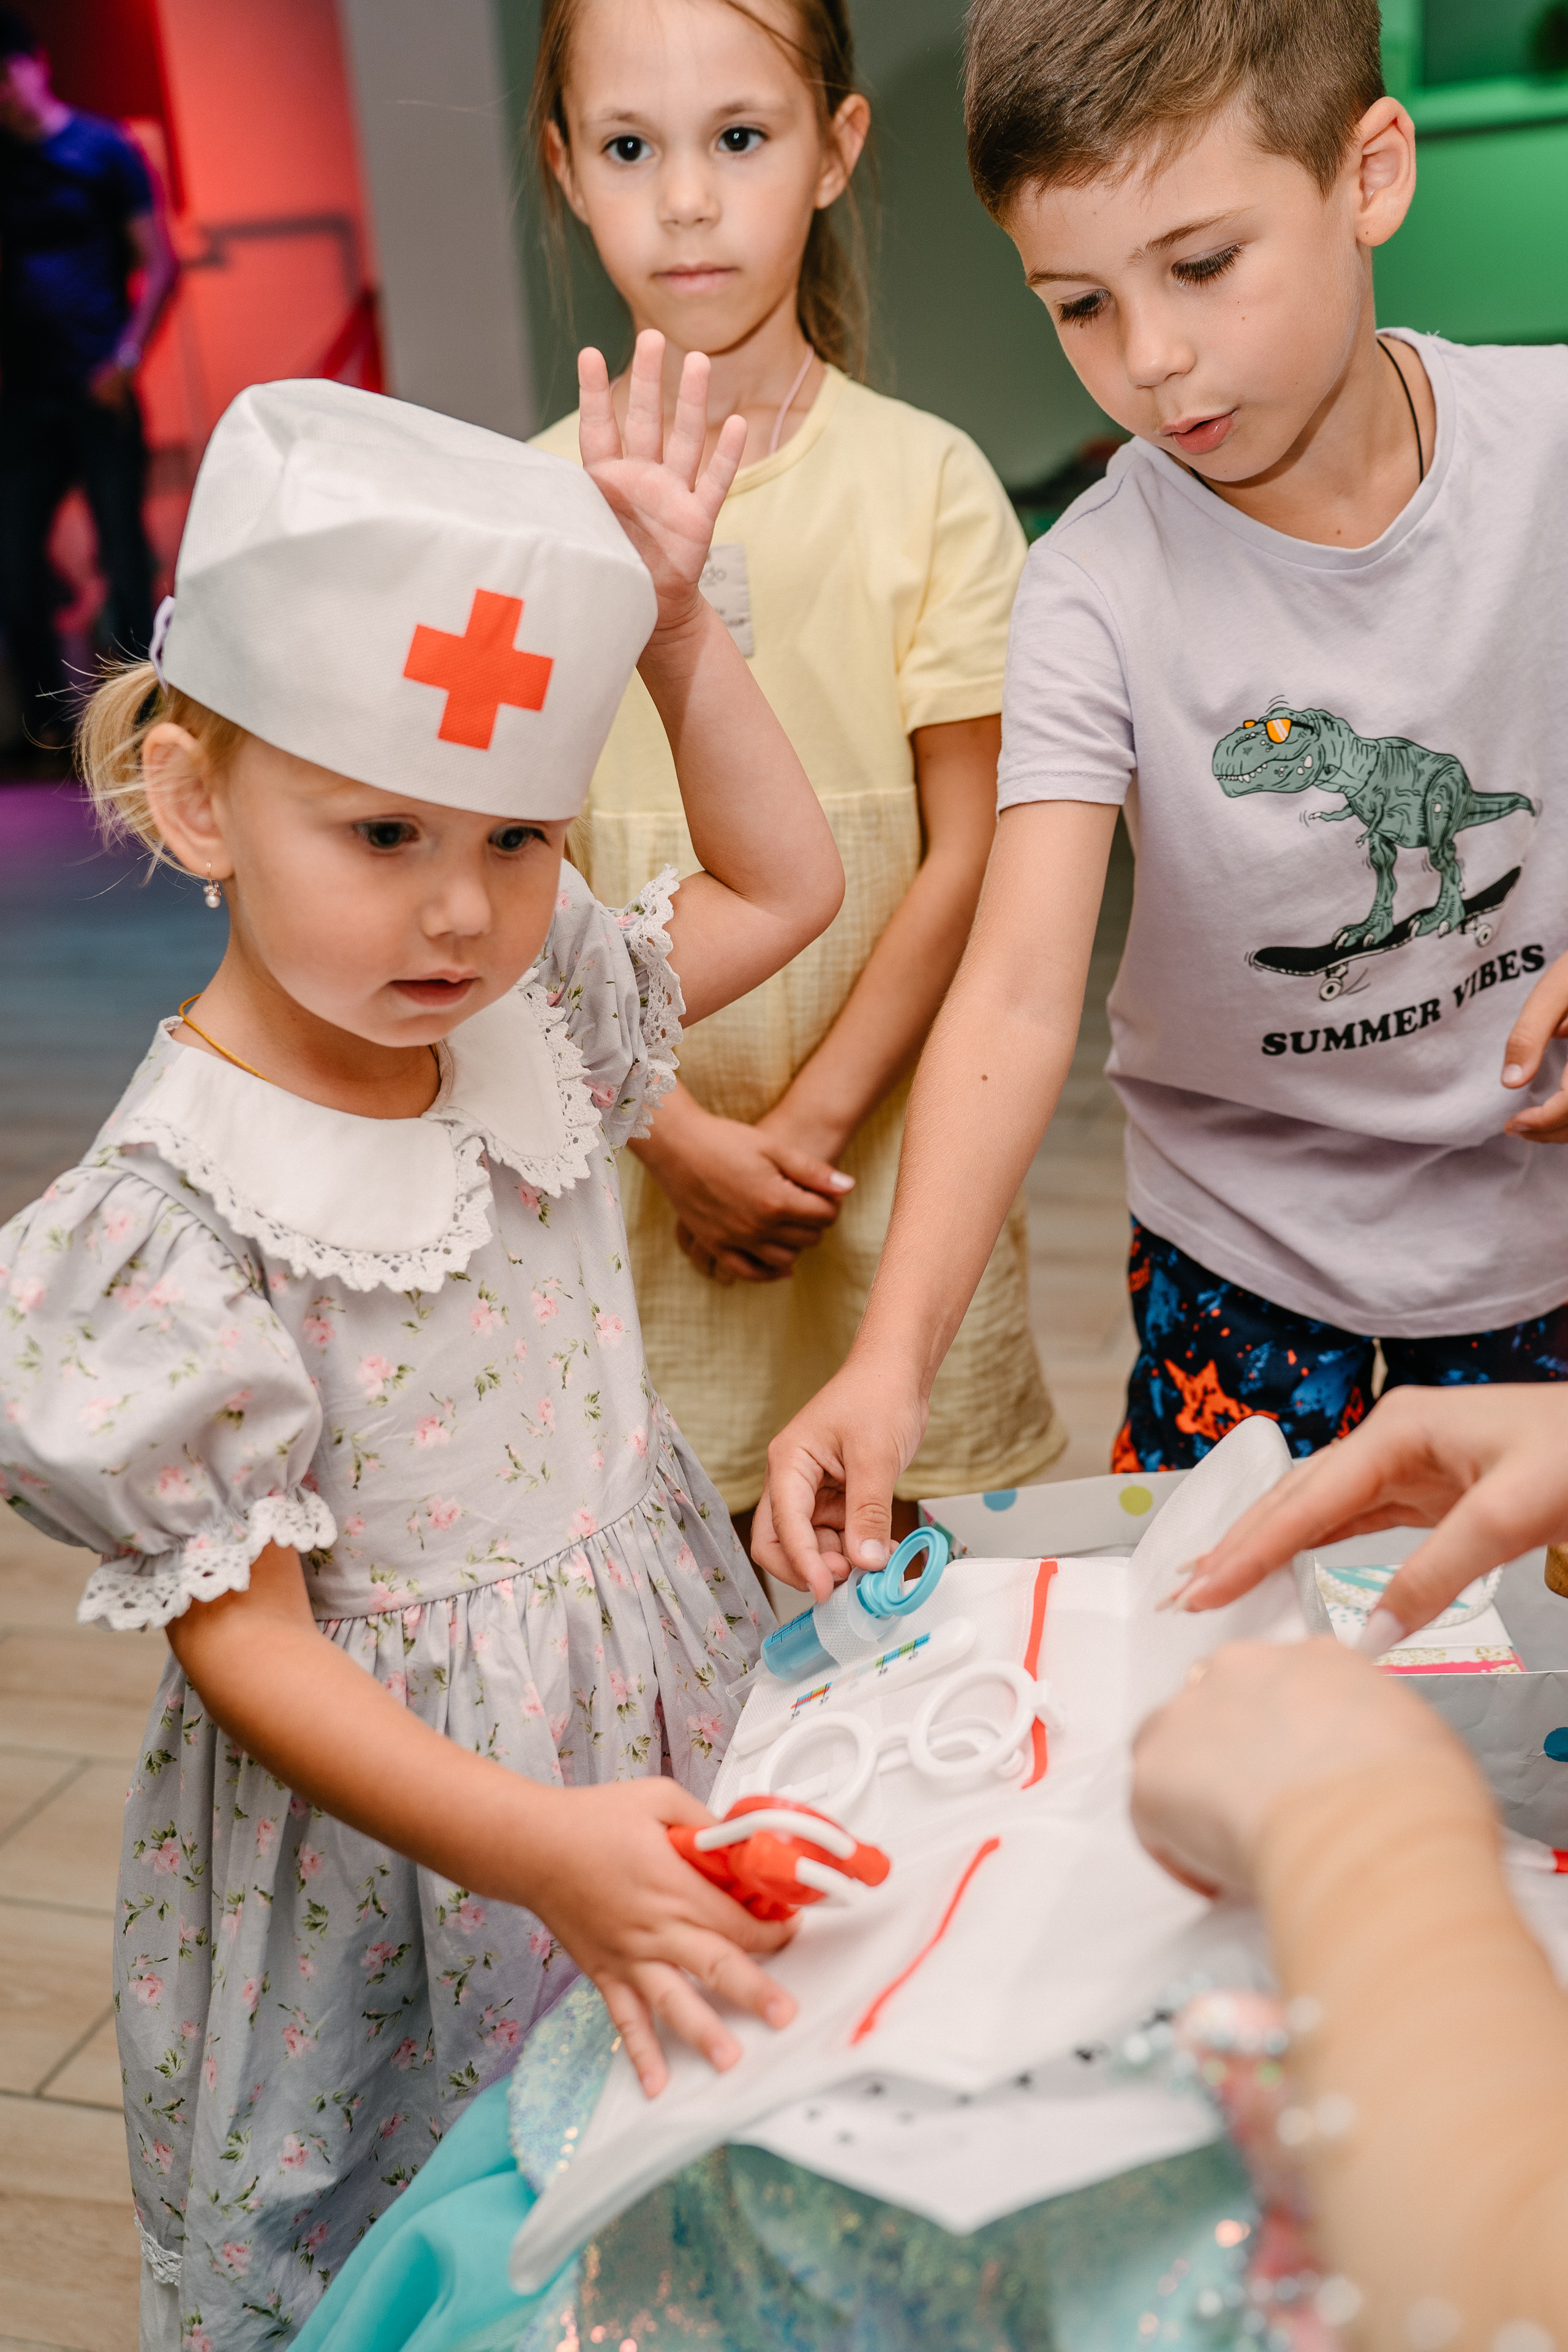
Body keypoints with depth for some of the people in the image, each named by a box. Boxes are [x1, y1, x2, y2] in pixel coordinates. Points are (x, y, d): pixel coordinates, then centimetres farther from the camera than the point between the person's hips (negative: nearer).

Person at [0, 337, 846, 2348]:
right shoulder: (169, 1225, -22)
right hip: (381, 1861, -5)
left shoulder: (535, 1024, -3)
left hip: (660, 1731, 6)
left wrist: (674, 624, 1)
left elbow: (786, 884, 13)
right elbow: (245, 1642, -21)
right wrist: (543, 1846, -33)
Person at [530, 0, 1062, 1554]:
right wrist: (678, 1131, -10)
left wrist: (807, 1121, -10)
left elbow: (964, 856, -5)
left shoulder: (929, 481, -4)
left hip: (889, 1139, -1)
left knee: (898, 1551, 9)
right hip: (637, 1155, 1)